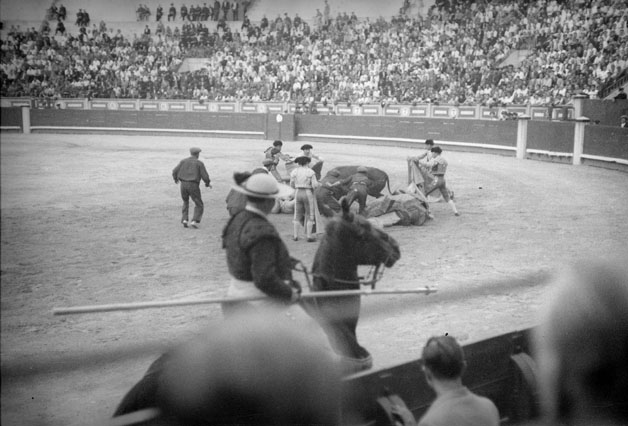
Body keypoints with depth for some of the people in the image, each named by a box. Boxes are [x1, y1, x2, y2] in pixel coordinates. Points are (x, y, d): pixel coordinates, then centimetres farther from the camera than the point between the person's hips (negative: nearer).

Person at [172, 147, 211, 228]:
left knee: (185, 202, 26)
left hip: (183, 185, 4)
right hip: (193, 185, -4)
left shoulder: (183, 161, 8)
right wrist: (208, 183, 15)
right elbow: (205, 176, -6)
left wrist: (176, 178, 26)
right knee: (199, 205, 9)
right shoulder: (199, 163, -1)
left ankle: (184, 220, 9)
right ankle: (194, 221, -12)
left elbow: (175, 171, 4)